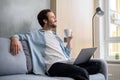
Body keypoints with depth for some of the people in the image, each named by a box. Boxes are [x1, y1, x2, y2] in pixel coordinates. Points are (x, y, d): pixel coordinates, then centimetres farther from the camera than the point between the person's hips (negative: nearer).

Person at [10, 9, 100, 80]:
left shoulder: (56, 36, 29)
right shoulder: (36, 34, 10)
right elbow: (17, 36, 3)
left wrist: (69, 40, 16)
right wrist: (15, 39, -22)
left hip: (66, 63, 7)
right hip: (53, 65, -7)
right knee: (82, 72, -31)